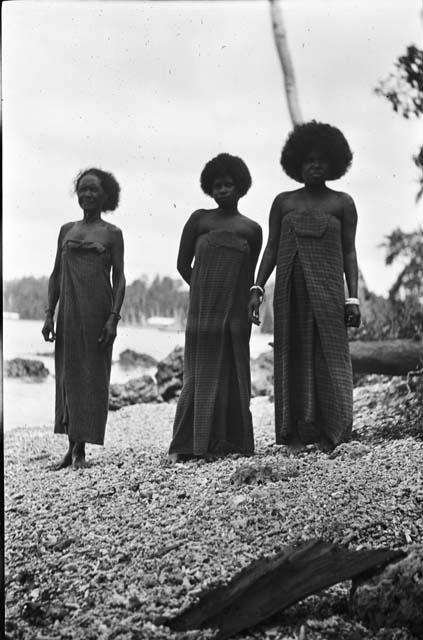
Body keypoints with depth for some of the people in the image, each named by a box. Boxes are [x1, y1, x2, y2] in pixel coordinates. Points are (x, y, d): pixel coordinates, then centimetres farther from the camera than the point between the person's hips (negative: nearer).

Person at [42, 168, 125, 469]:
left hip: (98, 311, -4)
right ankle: (72, 447, 10)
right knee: (68, 374, 4)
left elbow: (119, 278, -1)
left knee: (93, 375, -2)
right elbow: (56, 275, 14)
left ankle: (81, 449, 1)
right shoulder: (67, 230, 13)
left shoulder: (112, 233, 4)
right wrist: (49, 313, 6)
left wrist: (114, 316, -12)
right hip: (69, 311, 4)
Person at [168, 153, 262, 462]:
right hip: (203, 309, -1)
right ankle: (183, 446, 1)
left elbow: (250, 276, 15)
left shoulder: (252, 229, 10)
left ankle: (230, 443, 8)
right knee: (202, 373, -3)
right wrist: (204, 291, 8)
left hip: (236, 312, 2)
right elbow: (183, 264, 9)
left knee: (234, 375, 2)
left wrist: (249, 312, 10)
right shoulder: (199, 219, 7)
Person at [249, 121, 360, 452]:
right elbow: (271, 250, 8)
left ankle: (330, 432, -1)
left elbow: (349, 253, 3)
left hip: (327, 290, -2)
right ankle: (296, 432, 5)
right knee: (294, 357, 2)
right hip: (290, 290, 2)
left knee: (329, 356, -5)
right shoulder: (283, 202, 10)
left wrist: (353, 298, -5)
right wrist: (257, 289, -2)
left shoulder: (343, 203, 6)